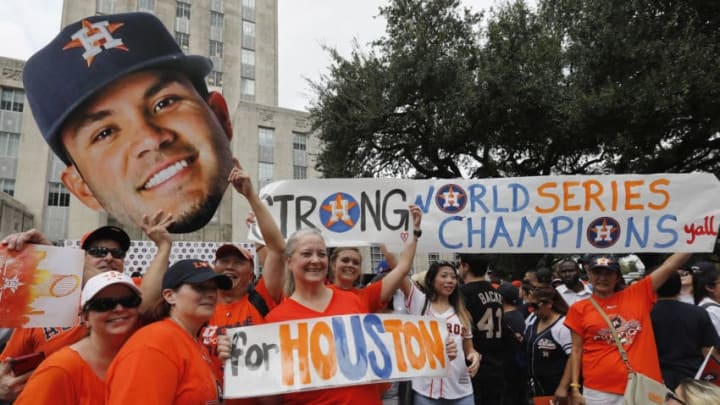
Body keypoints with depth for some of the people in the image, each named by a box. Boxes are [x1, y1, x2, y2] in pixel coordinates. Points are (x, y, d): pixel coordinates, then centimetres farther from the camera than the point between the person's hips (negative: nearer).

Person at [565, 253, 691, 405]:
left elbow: (669, 266, 5)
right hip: (599, 391, -1)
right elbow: (576, 351, 2)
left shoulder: (637, 295, 6)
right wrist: (575, 388, -2)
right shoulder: (580, 309, 2)